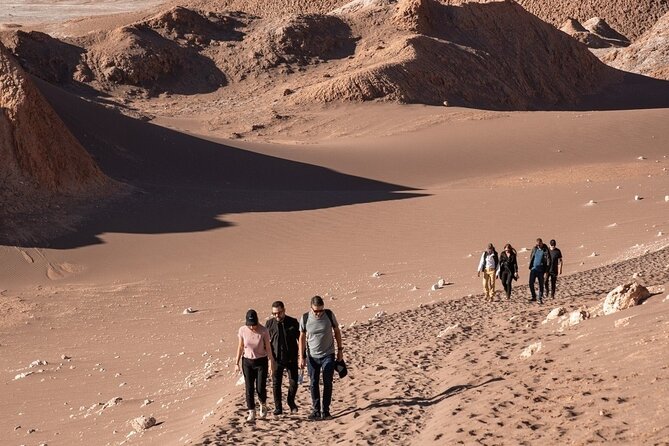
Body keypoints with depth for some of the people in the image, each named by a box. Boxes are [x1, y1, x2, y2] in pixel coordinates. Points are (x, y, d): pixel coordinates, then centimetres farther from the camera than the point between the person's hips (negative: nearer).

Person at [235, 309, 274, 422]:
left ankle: (263, 405, 29)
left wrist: (271, 362, -6)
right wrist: (237, 363, 3)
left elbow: (268, 347, -5)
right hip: (247, 362, 2)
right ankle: (251, 413, 8)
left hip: (261, 362, -2)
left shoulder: (263, 331, -14)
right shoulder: (242, 330, -9)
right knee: (249, 389, -1)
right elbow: (240, 347, 2)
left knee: (260, 388, -2)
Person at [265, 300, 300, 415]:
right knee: (276, 384, 3)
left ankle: (291, 402, 28)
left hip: (291, 359, 0)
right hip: (276, 359, 0)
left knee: (293, 383, 4)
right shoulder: (269, 324, -1)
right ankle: (278, 407, 15)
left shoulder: (293, 322, -3)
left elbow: (300, 339, 4)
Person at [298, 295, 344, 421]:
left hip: (328, 355, 0)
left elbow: (337, 331, 4)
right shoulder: (305, 318, -10)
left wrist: (340, 349, 5)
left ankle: (325, 410, 10)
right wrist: (302, 357, -4)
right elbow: (302, 338, -1)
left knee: (327, 384, 1)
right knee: (314, 384, 6)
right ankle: (316, 410, 15)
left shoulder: (329, 315, -10)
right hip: (312, 356, 1)